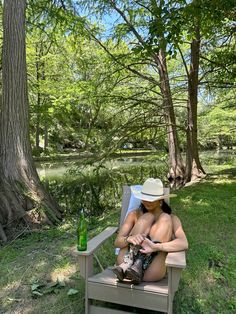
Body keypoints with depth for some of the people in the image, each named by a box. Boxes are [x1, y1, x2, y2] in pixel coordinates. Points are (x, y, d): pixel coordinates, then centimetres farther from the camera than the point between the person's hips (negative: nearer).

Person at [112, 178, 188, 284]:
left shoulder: (171, 219, 7)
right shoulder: (134, 215, 10)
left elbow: (184, 244, -13)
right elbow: (117, 242, -1)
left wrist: (155, 247, -30)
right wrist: (129, 239, -26)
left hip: (151, 273, 0)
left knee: (165, 218, -14)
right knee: (147, 217, -11)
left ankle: (138, 265, -27)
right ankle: (127, 264, -27)